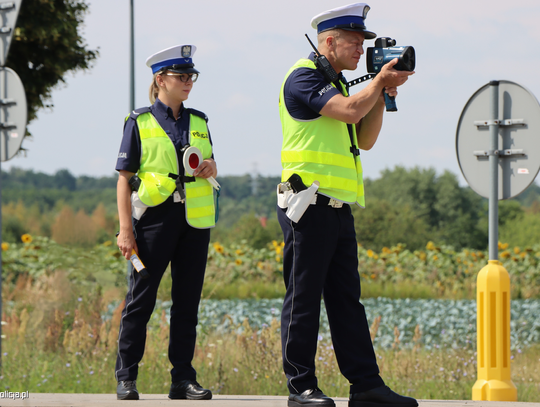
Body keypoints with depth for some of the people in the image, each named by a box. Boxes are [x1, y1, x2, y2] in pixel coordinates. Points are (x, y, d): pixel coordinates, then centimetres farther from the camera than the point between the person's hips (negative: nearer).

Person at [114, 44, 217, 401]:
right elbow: (125, 178, -2)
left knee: (188, 301, 5)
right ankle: (126, 377, 6)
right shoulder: (140, 122, -1)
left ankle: (183, 378, 9)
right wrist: (126, 229, -9)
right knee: (141, 299, -2)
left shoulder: (198, 121, 13)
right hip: (155, 216, -4)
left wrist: (211, 168, -2)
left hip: (195, 219, 4)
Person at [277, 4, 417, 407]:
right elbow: (350, 111, -21)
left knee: (347, 298, 7)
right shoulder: (304, 77, -8)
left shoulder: (335, 82, 21)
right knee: (304, 298, -4)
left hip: (338, 207, 9)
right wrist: (380, 82, -5)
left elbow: (365, 139, 21)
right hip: (310, 203, -9)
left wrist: (383, 92, 11)